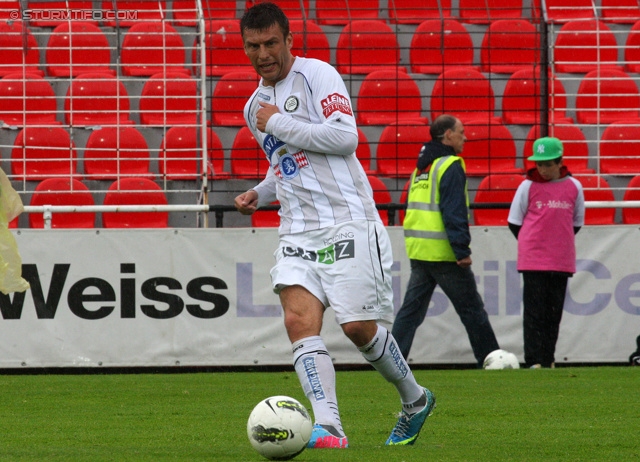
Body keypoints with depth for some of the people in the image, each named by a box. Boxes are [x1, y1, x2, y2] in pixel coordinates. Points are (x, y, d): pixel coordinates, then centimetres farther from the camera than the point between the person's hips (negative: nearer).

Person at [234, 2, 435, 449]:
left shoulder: (317, 75, -5)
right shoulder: (256, 105, 19)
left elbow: (345, 136, -18)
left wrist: (278, 123, -12)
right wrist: (259, 194, 13)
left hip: (347, 222, -6)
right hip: (298, 229, 6)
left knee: (358, 326, -6)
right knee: (299, 320, -15)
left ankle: (415, 401, 20)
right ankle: (328, 427, -23)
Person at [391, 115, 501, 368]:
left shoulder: (421, 166, 17)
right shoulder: (450, 166, -10)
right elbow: (454, 212, -18)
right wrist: (462, 250, -20)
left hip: (418, 251, 8)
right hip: (442, 252, -8)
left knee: (411, 309, 7)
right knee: (471, 309, 2)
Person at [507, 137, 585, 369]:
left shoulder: (574, 187, 4)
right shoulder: (528, 186, -1)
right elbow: (514, 222, 6)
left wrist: (558, 243, 9)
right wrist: (531, 244, 5)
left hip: (562, 261, 2)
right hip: (533, 261, -2)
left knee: (554, 312, 5)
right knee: (534, 311, -6)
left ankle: (548, 360, 12)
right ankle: (534, 361, -8)